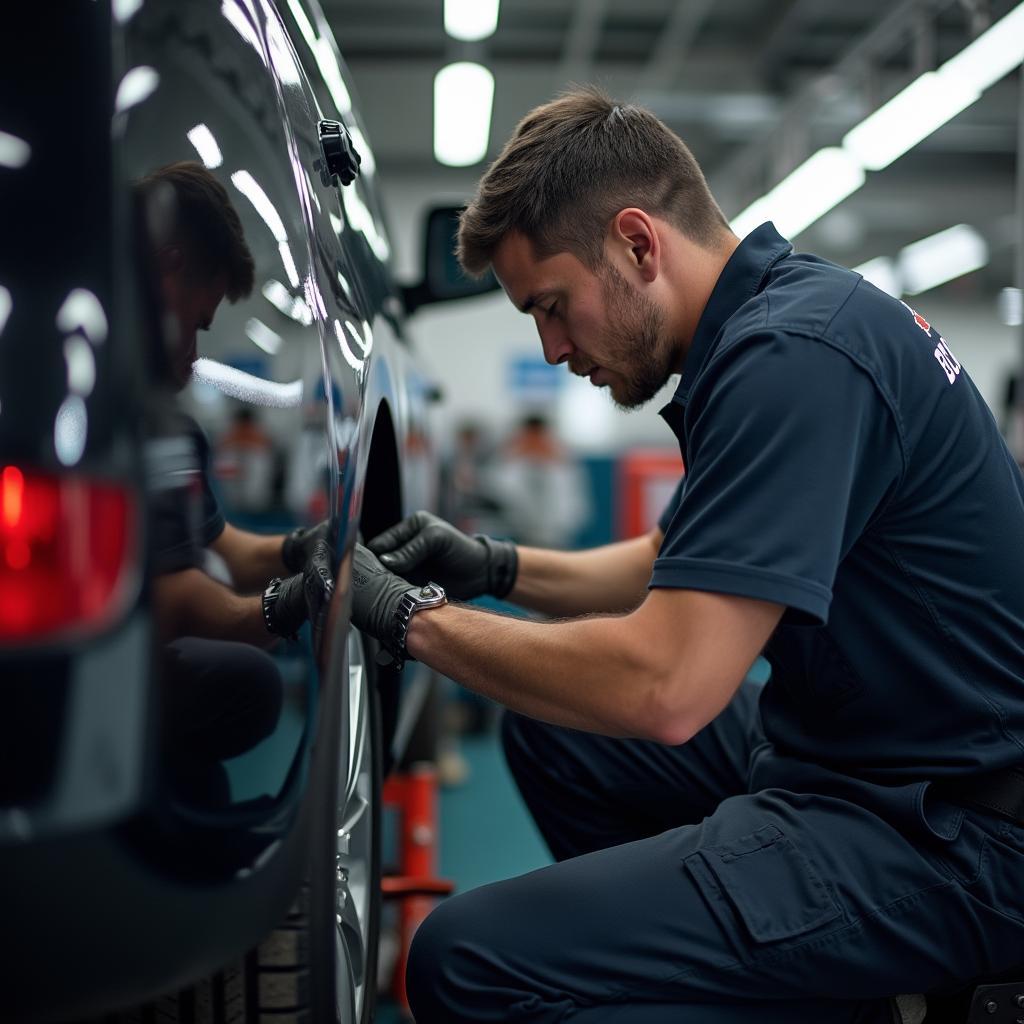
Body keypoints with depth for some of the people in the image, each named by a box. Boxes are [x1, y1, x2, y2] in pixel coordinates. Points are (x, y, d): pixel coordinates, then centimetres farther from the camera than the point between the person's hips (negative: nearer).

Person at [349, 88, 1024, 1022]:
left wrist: (413, 619, -15)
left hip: (938, 838, -10)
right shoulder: (785, 315, 10)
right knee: (548, 729, 20)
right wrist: (497, 568, 9)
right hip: (843, 744, 10)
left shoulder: (791, 356, -23)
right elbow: (682, 569, 21)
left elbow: (665, 688, -29)